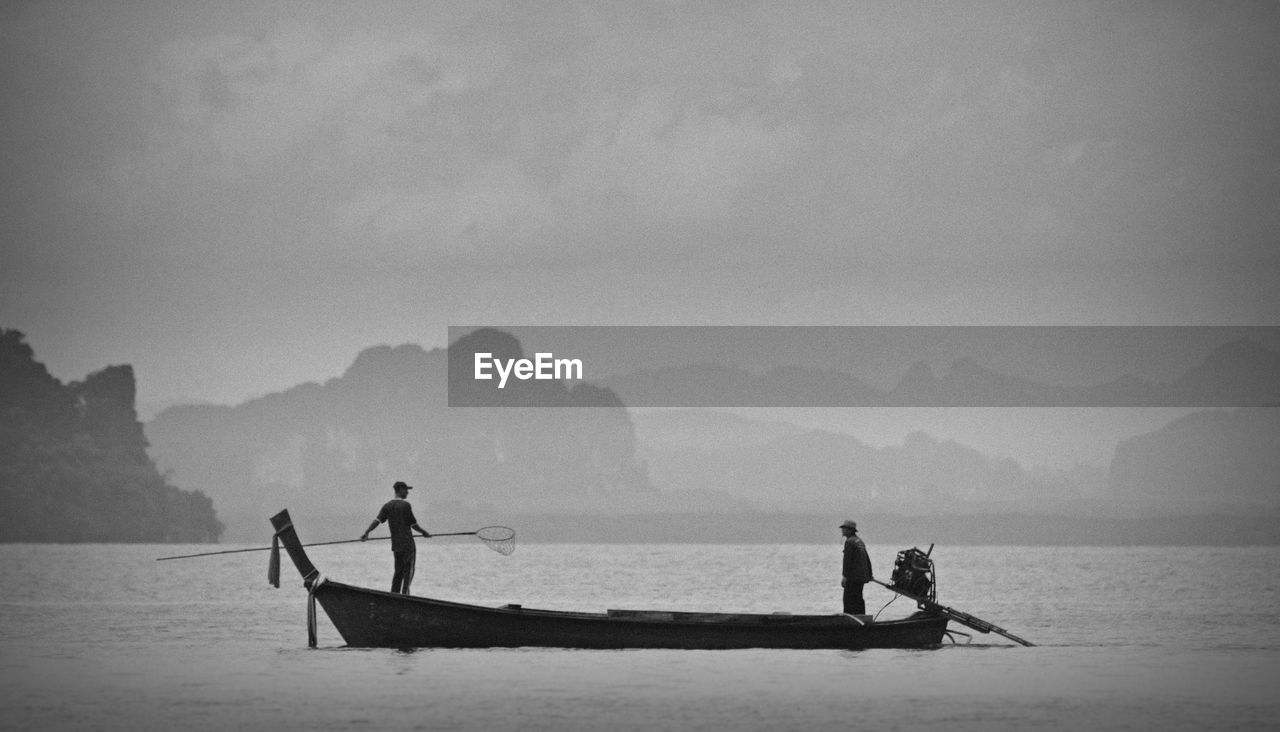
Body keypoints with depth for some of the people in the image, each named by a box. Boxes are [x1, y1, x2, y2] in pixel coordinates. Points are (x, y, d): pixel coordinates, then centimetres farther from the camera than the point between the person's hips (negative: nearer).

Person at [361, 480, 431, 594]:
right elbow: (413, 525, -6)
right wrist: (425, 533, 9)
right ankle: (404, 594, -10)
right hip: (407, 543, -6)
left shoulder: (387, 506, 6)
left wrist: (366, 532, -12)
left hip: (395, 544, 6)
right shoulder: (405, 505, -10)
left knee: (398, 571, 14)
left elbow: (377, 520, -6)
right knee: (408, 570, -2)